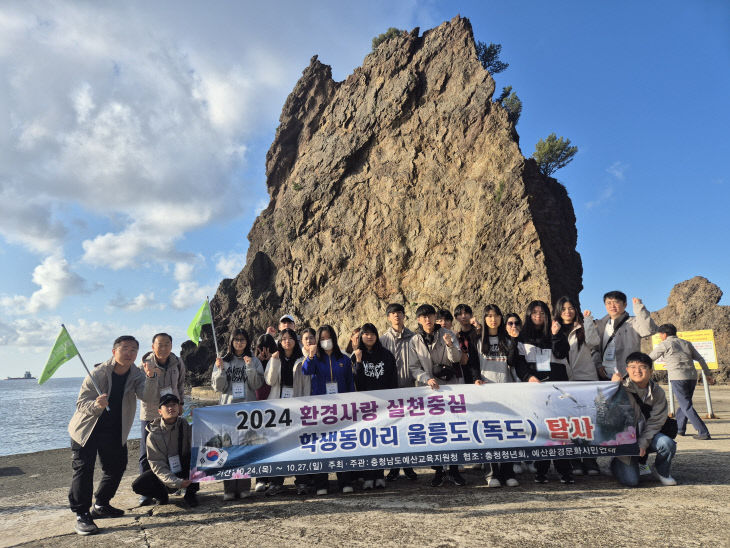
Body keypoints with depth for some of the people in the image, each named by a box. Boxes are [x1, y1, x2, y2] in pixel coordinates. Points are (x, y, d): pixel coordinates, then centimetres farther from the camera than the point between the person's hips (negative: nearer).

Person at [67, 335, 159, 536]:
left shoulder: (136, 375, -9)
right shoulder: (97, 373, -21)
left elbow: (148, 398, -25)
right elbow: (81, 403, -21)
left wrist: (151, 378, -44)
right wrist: (96, 405, -44)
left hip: (114, 432, 5)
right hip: (86, 429, -5)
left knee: (116, 467, 10)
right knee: (83, 469, -11)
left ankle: (101, 506, 28)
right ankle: (82, 515, -3)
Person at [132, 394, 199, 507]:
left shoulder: (185, 425, -11)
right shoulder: (153, 435, -14)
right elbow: (158, 466, -18)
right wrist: (176, 482, -32)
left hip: (185, 469, 0)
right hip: (164, 472, 0)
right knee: (137, 486, -23)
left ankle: (190, 492, -8)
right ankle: (162, 494, 9)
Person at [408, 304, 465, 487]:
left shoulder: (447, 334, 3)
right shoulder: (415, 341, 6)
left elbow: (456, 357, -9)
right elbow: (414, 367, 3)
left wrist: (450, 345, -30)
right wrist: (427, 379, -15)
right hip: (428, 388, 1)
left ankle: (454, 470, 11)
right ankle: (438, 470, 12)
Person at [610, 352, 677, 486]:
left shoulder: (657, 392, -3)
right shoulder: (622, 387, -11)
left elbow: (655, 422, -5)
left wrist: (643, 443, -16)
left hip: (647, 436, 3)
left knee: (668, 444, -28)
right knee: (631, 481, -14)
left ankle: (662, 471, 6)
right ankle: (616, 464, 23)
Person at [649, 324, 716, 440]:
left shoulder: (664, 345, 2)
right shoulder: (686, 343, 18)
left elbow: (649, 359, 7)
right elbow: (700, 359, 14)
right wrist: (708, 375, 16)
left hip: (678, 379, -7)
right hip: (692, 377, 7)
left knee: (686, 407, -4)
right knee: (684, 403, 19)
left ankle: (703, 432, -9)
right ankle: (679, 428, 28)